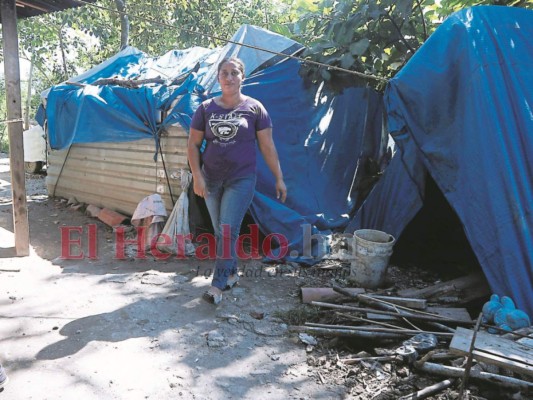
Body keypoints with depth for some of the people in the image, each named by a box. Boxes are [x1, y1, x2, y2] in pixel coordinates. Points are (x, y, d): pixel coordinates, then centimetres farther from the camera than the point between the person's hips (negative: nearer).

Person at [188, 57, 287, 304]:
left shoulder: (254, 108, -2)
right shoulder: (206, 108, 2)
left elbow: (268, 147, 0)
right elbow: (193, 145, 3)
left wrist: (279, 178, -1)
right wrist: (197, 176, -8)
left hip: (241, 179, -3)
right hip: (211, 180, 3)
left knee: (228, 231, -9)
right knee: (220, 231, 12)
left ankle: (218, 285, -1)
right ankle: (232, 273, 31)